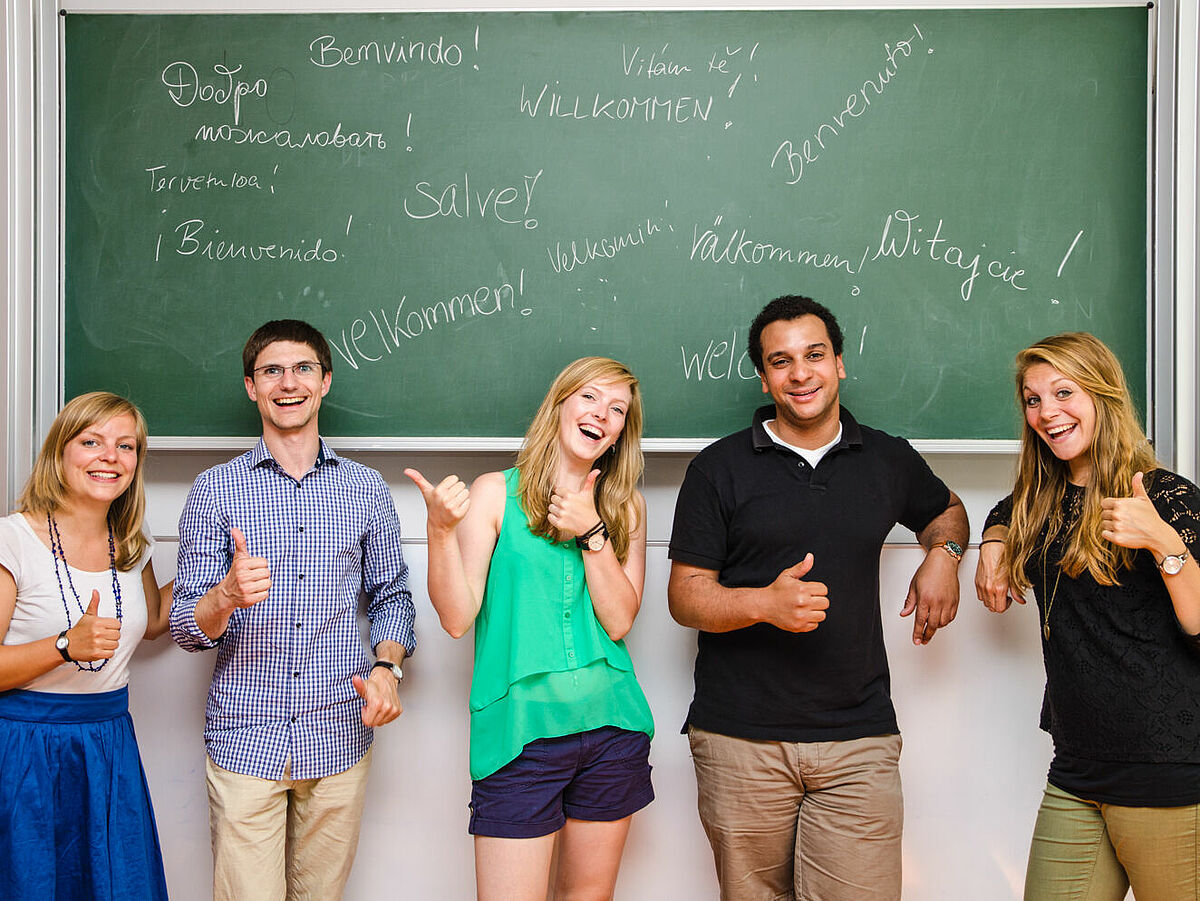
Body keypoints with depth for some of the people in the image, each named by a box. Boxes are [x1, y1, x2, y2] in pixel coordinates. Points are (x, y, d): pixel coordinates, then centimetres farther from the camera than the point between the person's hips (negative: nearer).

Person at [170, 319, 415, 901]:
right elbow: (186, 629, -1)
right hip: (245, 740, -1)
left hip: (338, 738, 2)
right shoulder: (215, 490, 2)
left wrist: (386, 667, -5)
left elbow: (391, 596, 14)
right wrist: (226, 596, -23)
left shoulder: (366, 490, 7)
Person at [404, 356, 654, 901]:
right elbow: (457, 619, -7)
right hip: (519, 732, -3)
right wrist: (441, 530, -21)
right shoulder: (496, 494, -1)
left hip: (610, 727, 4)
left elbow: (619, 622, -2)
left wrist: (591, 532, -11)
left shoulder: (625, 508, 9)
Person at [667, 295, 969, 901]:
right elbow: (685, 595, 1)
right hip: (741, 740, -1)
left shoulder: (889, 459, 11)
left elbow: (945, 509, 32)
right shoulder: (719, 468, 3)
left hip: (858, 741, 1)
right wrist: (765, 602, -18)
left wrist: (943, 554, 9)